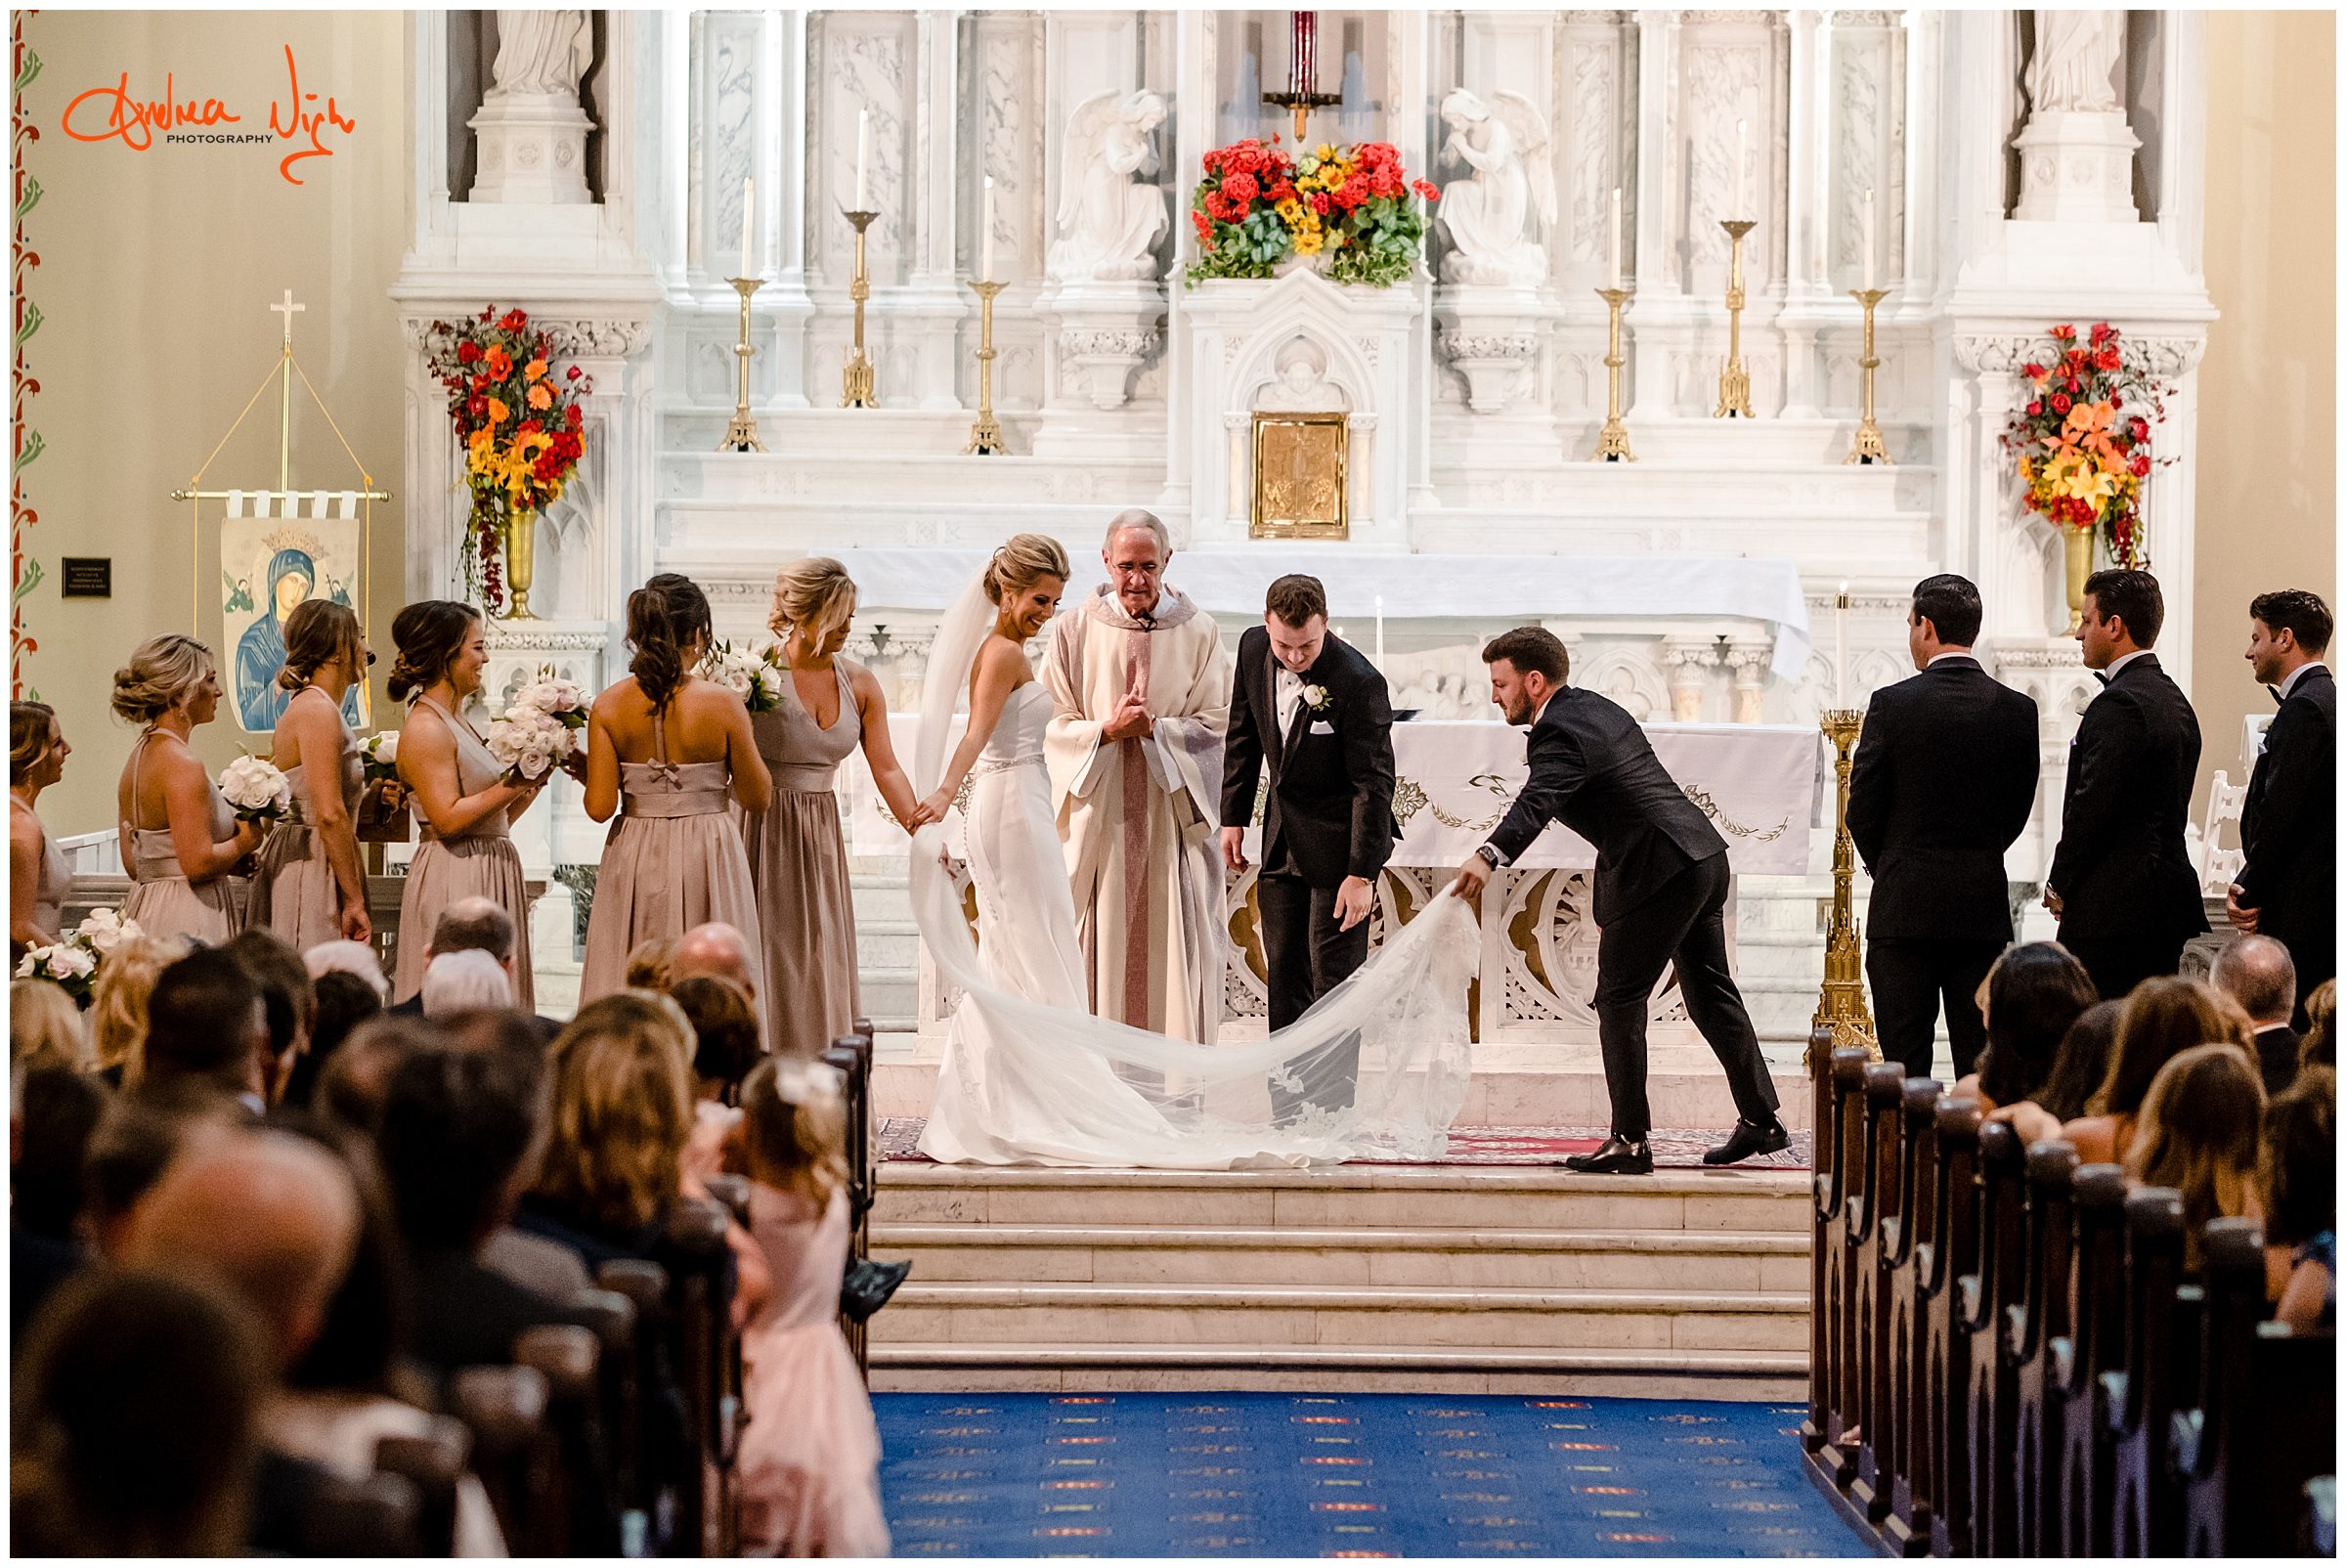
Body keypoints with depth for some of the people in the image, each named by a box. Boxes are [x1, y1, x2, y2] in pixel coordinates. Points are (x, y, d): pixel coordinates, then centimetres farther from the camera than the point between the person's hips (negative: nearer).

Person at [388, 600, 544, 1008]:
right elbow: (449, 819, -20)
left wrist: (535, 779, 6)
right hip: (454, 883, -10)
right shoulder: (425, 729, -12)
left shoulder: (459, 723, 17)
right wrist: (513, 784, -15)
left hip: (488, 881, 10)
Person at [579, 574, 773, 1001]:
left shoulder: (608, 707, -5)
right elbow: (757, 798, -2)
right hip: (707, 860, -2)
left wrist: (584, 772, 14)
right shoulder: (721, 704, -11)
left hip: (635, 867, 2)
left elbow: (600, 806, -7)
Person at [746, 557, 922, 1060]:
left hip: (821, 835, 5)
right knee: (767, 969, -2)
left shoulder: (859, 683, 5)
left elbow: (886, 769, 6)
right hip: (762, 833, -5)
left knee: (824, 972, 6)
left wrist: (922, 837, 0)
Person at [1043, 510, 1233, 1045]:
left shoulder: (1197, 632, 1)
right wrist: (1107, 730, -16)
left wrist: (1154, 729, -15)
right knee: (1101, 939, 0)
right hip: (1099, 814, 0)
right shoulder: (1077, 630, 2)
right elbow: (1054, 724, 1)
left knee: (1172, 943, -1)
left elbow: (1215, 724, 0)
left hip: (1172, 814, 0)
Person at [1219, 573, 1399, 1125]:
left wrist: (1361, 874, -22)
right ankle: (1289, 1115, 14)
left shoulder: (1358, 683, -23)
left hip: (1339, 841, -6)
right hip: (1281, 837, 6)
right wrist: (1233, 817, 10)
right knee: (1284, 978, 8)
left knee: (1334, 978, -5)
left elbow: (1374, 784, -21)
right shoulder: (1253, 650, -5)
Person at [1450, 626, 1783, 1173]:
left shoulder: (1559, 734, -17)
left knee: (1619, 1000, -3)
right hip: (1705, 857, 10)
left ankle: (1630, 1141, -2)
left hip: (1660, 872, -10)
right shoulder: (1597, 707, 14)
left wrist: (1490, 857, -51)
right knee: (1710, 992, 19)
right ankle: (1761, 1121, 28)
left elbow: (1536, 803, -36)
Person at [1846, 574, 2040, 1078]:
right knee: (1979, 1059, 6)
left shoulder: (1892, 705, -8)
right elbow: (2017, 810, 9)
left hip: (1905, 906, -3)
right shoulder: (2018, 710, 1)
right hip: (1984, 910, 3)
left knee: (1905, 1058, 0)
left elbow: (1863, 810, -3)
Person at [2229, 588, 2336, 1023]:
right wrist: (2250, 886, 11)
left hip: (2299, 915, -10)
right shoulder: (2327, 701, 17)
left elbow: (2281, 813, -18)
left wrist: (2250, 893, -9)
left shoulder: (2303, 710, -13)